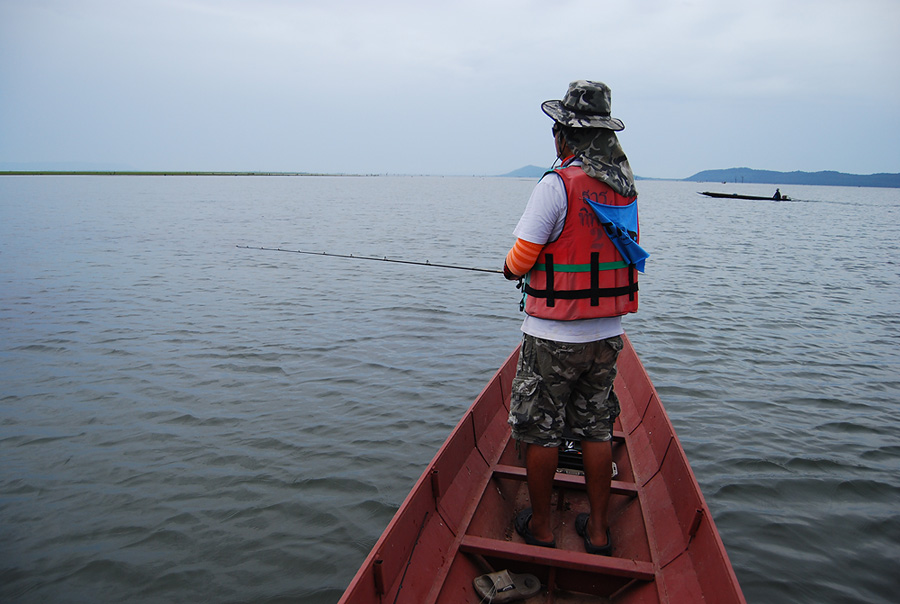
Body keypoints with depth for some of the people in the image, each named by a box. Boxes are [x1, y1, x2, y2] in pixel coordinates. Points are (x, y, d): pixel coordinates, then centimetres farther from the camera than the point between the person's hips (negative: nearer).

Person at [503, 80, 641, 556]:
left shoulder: (556, 185, -16)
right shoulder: (626, 187, 5)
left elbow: (521, 259, -14)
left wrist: (512, 268, 10)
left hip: (553, 337, -6)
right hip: (607, 335, 7)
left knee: (541, 432, 9)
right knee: (596, 430, 16)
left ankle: (540, 526, 24)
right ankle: (598, 529, 27)